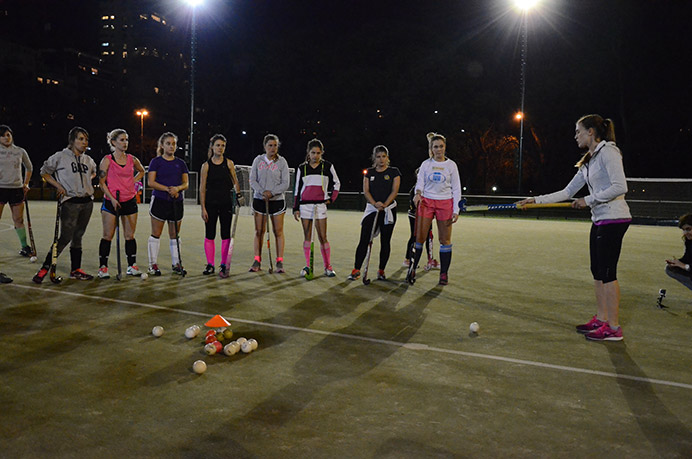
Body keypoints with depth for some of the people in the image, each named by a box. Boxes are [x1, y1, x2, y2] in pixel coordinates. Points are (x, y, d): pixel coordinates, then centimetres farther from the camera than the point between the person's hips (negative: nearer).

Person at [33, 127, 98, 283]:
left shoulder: (88, 159, 13)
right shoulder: (60, 157, -3)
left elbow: (94, 172, 34)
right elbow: (44, 172, 6)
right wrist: (59, 186, -6)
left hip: (87, 201, 6)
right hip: (69, 202, -6)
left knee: (78, 237, 11)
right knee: (65, 237, -11)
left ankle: (76, 270, 18)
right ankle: (44, 268, 0)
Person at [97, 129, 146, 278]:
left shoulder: (132, 159, 6)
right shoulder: (107, 160, -5)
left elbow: (141, 171, 27)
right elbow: (101, 182, -5)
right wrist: (112, 199, -14)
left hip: (130, 201, 4)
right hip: (111, 202, -3)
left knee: (130, 235, 7)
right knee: (108, 236, -1)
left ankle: (132, 266, 15)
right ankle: (103, 267, 9)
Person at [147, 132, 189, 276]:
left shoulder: (181, 163, 12)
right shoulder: (156, 161, 1)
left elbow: (185, 184, 8)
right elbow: (151, 182, -7)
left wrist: (177, 188, -13)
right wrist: (167, 189, -17)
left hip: (177, 202, 4)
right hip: (159, 201, -3)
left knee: (175, 234, 8)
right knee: (156, 233, 0)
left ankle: (176, 264, 15)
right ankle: (153, 264, 7)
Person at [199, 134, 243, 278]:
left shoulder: (229, 163, 3)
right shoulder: (206, 165, 0)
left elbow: (235, 182, 12)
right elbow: (202, 189, -1)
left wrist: (238, 194, -4)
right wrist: (203, 208, -5)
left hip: (226, 203, 1)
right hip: (211, 203, 0)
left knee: (226, 235, 2)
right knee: (209, 235, 4)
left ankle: (224, 265, 11)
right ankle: (210, 265, 16)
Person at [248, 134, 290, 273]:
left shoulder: (281, 161, -1)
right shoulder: (258, 160, 4)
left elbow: (286, 183, -4)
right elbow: (252, 180, 2)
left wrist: (272, 192, -16)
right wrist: (263, 191, -14)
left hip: (277, 200, -1)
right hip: (259, 200, 2)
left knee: (278, 232, 0)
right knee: (259, 231, 3)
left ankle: (279, 262, 4)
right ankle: (257, 262, 9)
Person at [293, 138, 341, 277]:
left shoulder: (327, 166, 3)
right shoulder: (302, 168, 7)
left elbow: (336, 183, 14)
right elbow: (297, 189, 9)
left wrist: (331, 198, 3)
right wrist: (296, 208, 4)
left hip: (320, 205, -2)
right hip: (305, 205, 2)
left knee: (323, 237, -4)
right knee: (307, 237, 4)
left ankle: (328, 267, 4)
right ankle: (307, 266, 10)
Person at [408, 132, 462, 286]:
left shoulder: (451, 165, 5)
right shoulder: (425, 164, 7)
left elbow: (456, 189, 5)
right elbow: (420, 182, 4)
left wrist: (456, 210, -3)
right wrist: (418, 193, -21)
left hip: (445, 203, 0)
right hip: (426, 202, 1)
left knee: (445, 240, 1)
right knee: (419, 238, -4)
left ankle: (444, 273, 11)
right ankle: (412, 269, 6)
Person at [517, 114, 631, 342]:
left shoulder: (608, 151, -11)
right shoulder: (588, 161, 17)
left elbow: (620, 187, -20)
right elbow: (568, 191, 18)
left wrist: (589, 200, -17)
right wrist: (537, 200, 13)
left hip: (614, 218, -10)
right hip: (599, 220, 10)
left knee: (607, 272, -7)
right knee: (597, 272, 12)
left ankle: (613, 328, 0)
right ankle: (601, 319, 21)